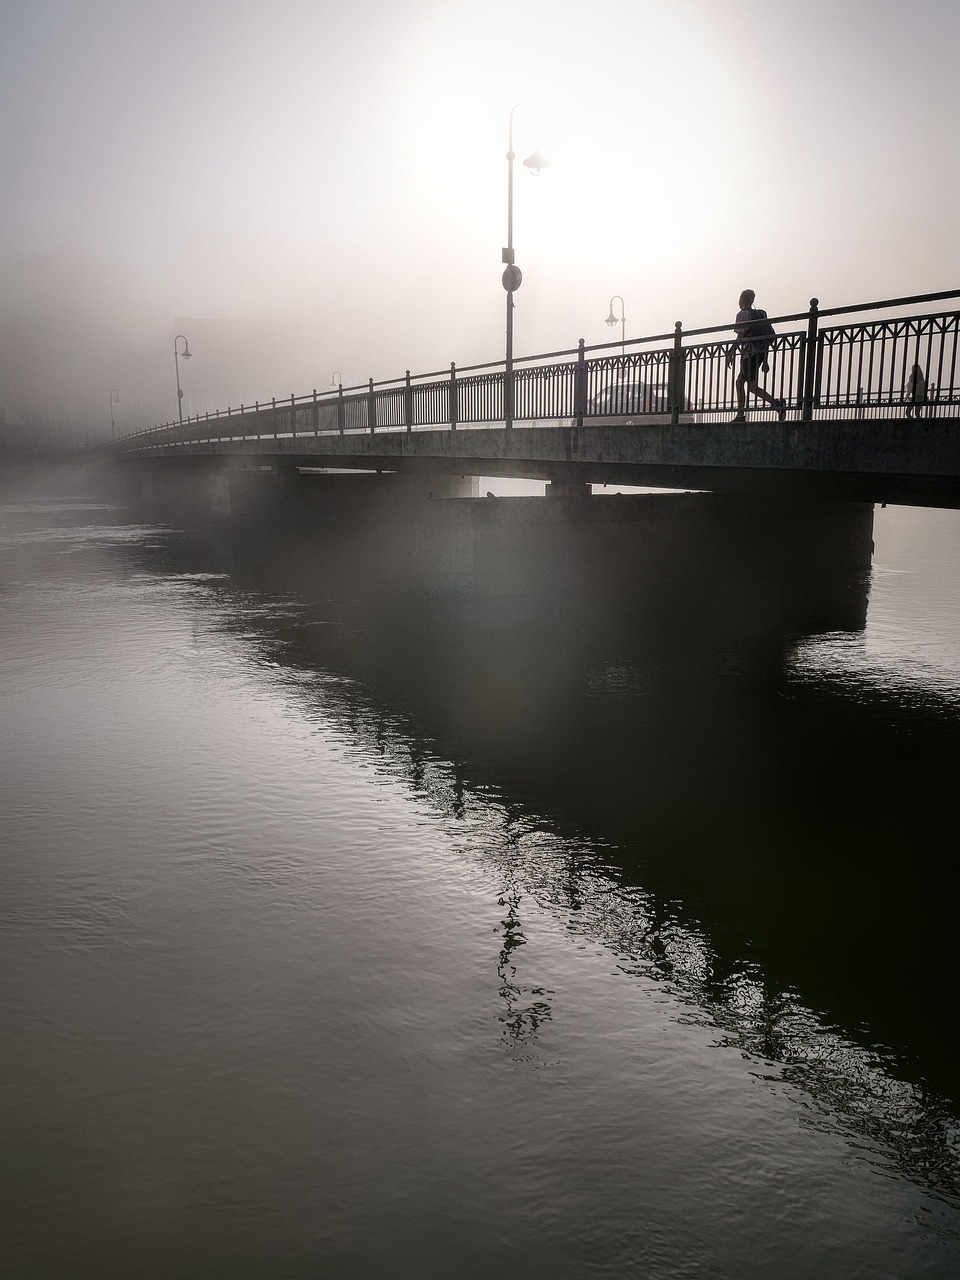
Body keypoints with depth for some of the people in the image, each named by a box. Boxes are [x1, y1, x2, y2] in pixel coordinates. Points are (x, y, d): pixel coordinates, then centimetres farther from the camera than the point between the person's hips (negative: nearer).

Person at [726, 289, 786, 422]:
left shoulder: (743, 314, -4)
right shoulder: (760, 314, 20)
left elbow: (740, 336, -13)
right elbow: (766, 338, 20)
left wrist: (730, 354, -10)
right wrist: (765, 361, 21)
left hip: (750, 353, -8)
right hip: (760, 353, 8)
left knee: (752, 386, -12)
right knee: (739, 382, 15)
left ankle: (776, 403, -30)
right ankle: (740, 415, 14)